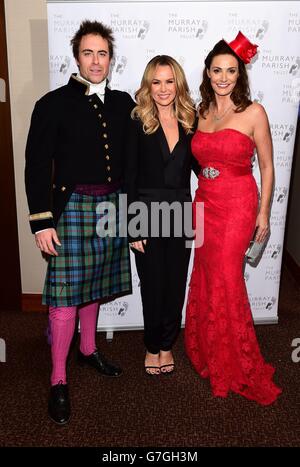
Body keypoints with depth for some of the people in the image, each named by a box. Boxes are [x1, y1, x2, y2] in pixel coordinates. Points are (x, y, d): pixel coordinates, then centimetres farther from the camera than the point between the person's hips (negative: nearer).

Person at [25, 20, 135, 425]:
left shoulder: (122, 103, 7)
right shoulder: (54, 104, -5)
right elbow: (37, 166, -7)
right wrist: (42, 222, -12)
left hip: (112, 206, 5)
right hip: (73, 207, -4)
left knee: (94, 285, 17)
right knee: (65, 296, -2)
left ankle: (89, 350, 37)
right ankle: (59, 380, 11)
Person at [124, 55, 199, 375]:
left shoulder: (190, 122, 5)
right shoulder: (138, 124, -5)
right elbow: (130, 178, -7)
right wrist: (132, 229, -10)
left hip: (180, 213, 3)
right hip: (147, 213, -3)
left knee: (176, 284, 12)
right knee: (152, 285, 8)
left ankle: (167, 345, 32)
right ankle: (152, 347, 30)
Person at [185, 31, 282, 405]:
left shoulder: (253, 113, -6)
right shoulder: (201, 112, 8)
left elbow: (267, 166, -3)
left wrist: (264, 213, -4)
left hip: (237, 206, -5)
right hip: (204, 203, 5)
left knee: (225, 282, -2)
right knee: (205, 280, 11)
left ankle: (238, 368, 19)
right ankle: (207, 354, 32)